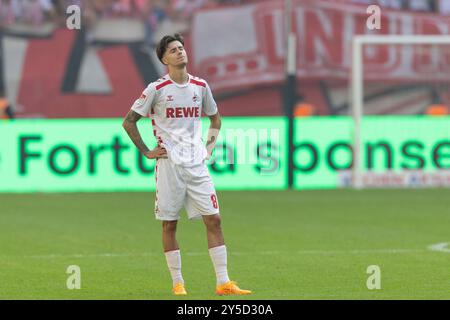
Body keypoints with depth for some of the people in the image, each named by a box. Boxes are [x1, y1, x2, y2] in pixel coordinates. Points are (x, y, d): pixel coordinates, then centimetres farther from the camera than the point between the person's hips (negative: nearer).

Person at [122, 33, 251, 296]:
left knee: (214, 219, -3)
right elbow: (129, 121, 1)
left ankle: (223, 283, -3)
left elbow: (215, 118, 24)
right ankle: (178, 283, 8)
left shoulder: (200, 86, 8)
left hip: (197, 164, 3)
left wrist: (209, 147, 13)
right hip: (169, 164, -3)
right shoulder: (156, 89, -4)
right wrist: (146, 152, -2)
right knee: (169, 224, 0)